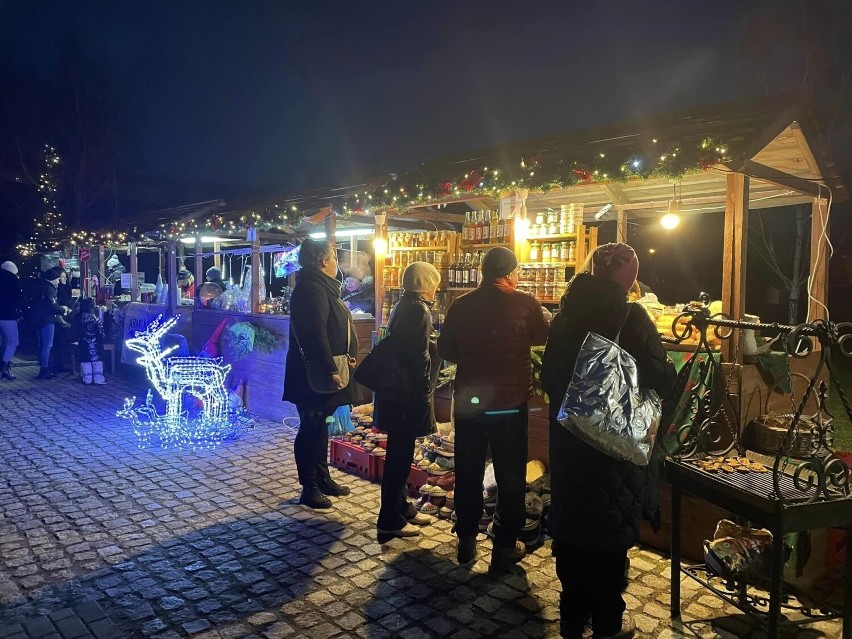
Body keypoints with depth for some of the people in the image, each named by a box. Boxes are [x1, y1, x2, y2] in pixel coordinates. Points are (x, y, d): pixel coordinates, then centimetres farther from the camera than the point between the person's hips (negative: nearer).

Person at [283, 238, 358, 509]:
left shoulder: (321, 287, 15)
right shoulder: (311, 289, -18)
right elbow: (316, 334, -25)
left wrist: (344, 360, 13)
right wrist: (331, 370, -25)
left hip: (325, 374, 10)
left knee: (319, 425, 17)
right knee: (311, 428, 0)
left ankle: (323, 479, 29)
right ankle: (309, 487, 10)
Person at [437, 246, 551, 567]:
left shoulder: (461, 305, -3)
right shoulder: (524, 303, -11)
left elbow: (445, 350, 6)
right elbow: (543, 335, 7)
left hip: (468, 402, 3)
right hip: (510, 403, -2)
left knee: (468, 473, 14)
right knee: (510, 476, 11)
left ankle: (466, 540, 24)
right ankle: (505, 544, 19)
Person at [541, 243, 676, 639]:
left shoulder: (565, 316, 4)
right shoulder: (630, 317, -14)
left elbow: (548, 378, 9)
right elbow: (659, 381, -14)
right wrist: (672, 370, 6)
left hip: (567, 439, 5)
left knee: (570, 521, 16)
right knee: (612, 530, 9)